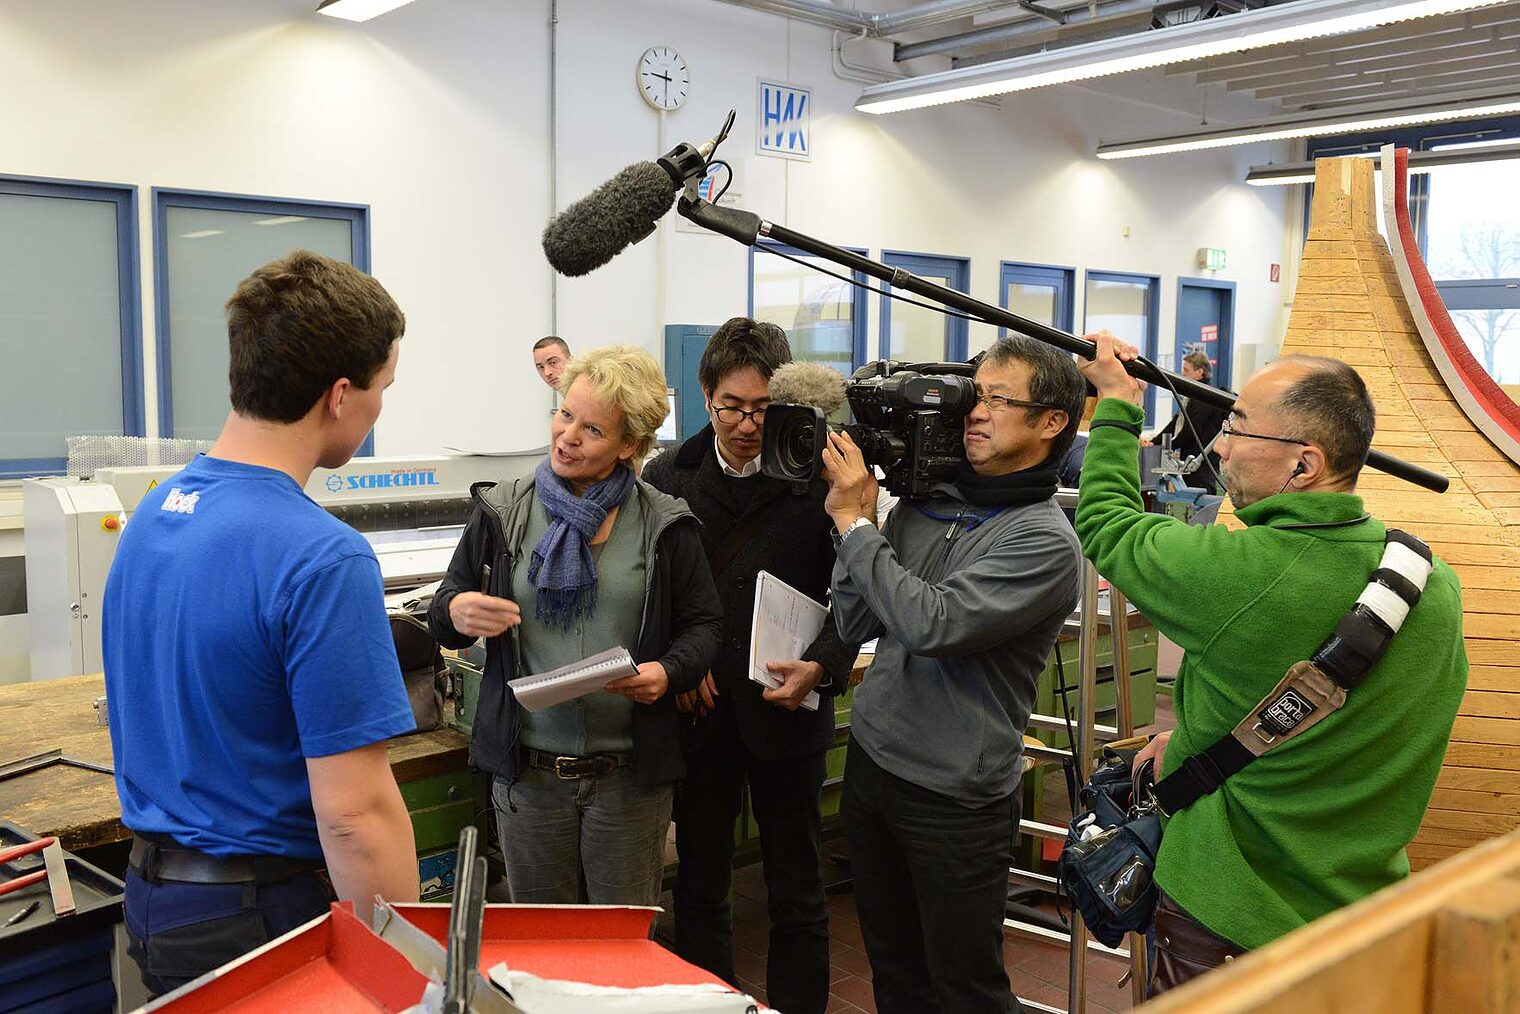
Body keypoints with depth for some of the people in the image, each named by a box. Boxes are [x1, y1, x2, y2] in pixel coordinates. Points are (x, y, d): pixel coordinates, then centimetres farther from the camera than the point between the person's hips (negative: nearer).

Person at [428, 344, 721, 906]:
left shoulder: (664, 525, -1)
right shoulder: (502, 513, 1)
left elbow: (702, 622, 5)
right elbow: (442, 613, 9)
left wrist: (668, 672, -15)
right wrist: (456, 611, -15)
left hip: (630, 775, -1)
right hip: (527, 770, 1)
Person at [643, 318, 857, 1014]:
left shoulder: (819, 478, -6)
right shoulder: (668, 478, 1)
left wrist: (821, 666, -18)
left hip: (787, 714, -2)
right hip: (700, 713, 2)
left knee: (797, 896, 12)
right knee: (699, 890, 15)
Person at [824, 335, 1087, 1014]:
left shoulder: (1044, 540, -16)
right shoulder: (925, 502, 4)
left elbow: (932, 624, -27)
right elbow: (857, 624, 5)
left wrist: (854, 522, -18)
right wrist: (855, 517, -6)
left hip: (954, 797, -6)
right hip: (869, 759, 6)